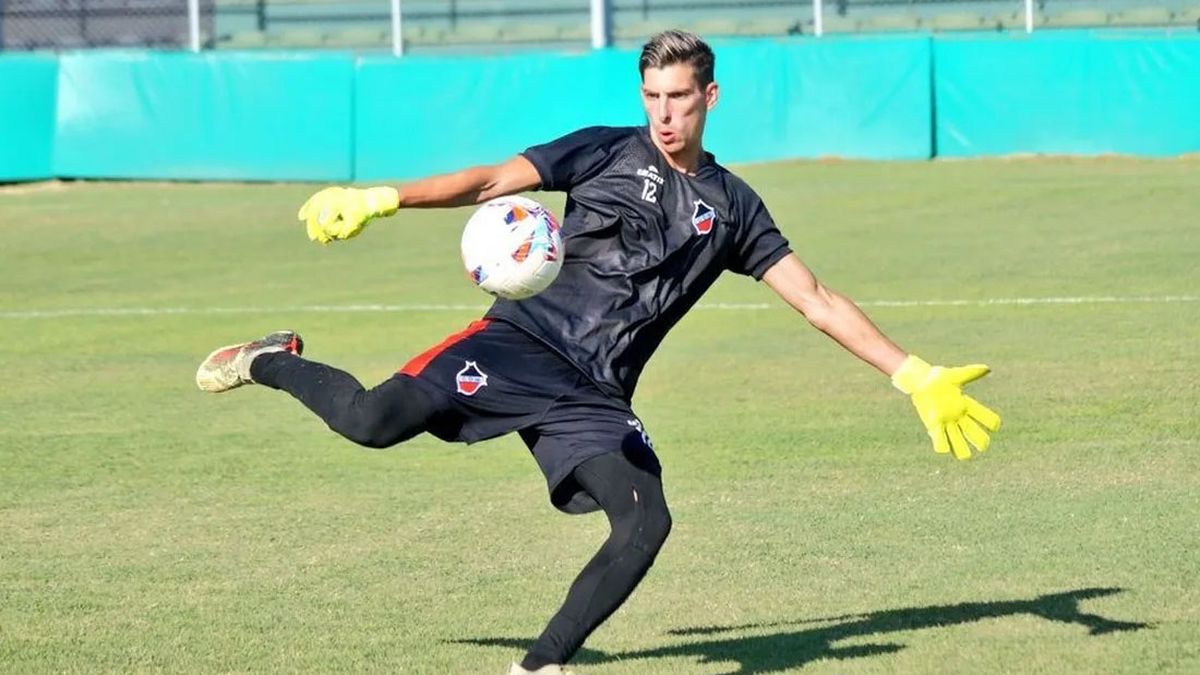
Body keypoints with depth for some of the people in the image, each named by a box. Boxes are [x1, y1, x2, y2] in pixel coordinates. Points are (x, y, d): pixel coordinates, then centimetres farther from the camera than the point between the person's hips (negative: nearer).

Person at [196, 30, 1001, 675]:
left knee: (646, 521, -21)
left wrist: (916, 376, 6)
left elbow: (819, 302, 13)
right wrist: (382, 199, -15)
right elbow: (490, 182, -2)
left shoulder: (731, 206, 13)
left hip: (594, 398, 3)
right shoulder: (609, 151, 6)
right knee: (376, 419, -24)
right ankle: (272, 362, 7)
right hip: (524, 341, -3)